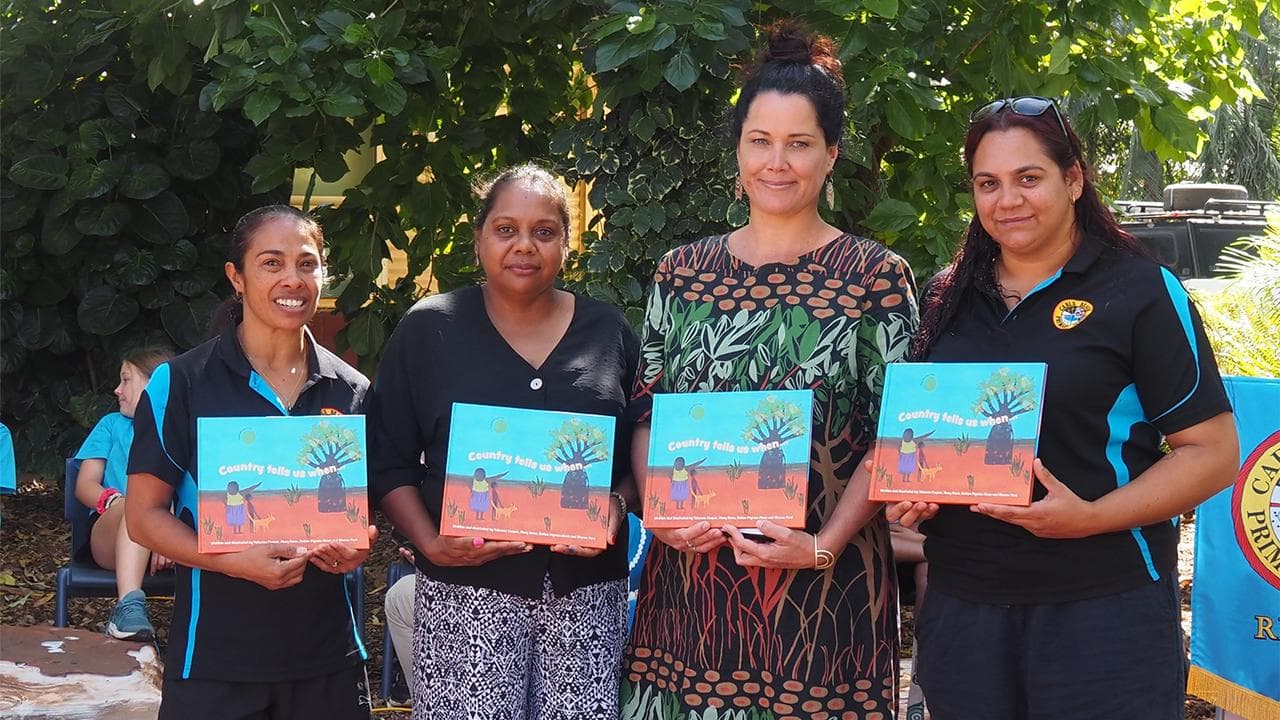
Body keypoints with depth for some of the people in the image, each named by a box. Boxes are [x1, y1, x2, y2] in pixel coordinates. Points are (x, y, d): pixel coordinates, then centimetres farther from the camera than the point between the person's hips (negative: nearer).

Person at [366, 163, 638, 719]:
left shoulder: (609, 333, 9)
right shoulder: (429, 329, 4)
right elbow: (389, 460, 3)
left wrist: (616, 505, -7)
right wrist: (431, 543, -10)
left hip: (587, 592, 2)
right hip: (467, 592, -1)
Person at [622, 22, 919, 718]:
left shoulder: (877, 277, -2)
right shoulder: (681, 271, 8)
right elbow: (644, 416, 11)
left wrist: (824, 543, -16)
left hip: (825, 585, -3)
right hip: (691, 573, 3)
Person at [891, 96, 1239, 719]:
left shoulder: (1141, 292, -3)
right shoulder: (950, 302, 12)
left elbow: (1213, 451, -7)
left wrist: (1092, 517, -20)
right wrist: (906, 492, -1)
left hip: (1103, 604, -4)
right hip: (961, 601, 5)